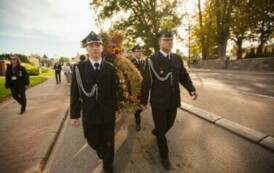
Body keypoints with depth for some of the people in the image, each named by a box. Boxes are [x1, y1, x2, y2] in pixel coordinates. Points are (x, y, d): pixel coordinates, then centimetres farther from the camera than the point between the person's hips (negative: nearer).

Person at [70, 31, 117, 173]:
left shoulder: (110, 68, -1)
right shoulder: (79, 68, -5)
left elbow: (113, 91, 1)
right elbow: (74, 93, -4)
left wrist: (114, 109, 5)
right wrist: (74, 115, -3)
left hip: (108, 113, 1)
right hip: (90, 114, 0)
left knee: (108, 143, 13)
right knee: (93, 141, 18)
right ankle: (99, 149, 55)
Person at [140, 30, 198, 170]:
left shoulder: (177, 58, 4)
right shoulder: (152, 60, -12)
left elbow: (184, 76, 8)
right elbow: (146, 82, -10)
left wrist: (191, 89, -10)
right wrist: (143, 101, -5)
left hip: (173, 100, 5)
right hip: (158, 101, -5)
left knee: (169, 124, 24)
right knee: (161, 129, 10)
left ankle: (156, 132, 58)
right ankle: (164, 156, 33)